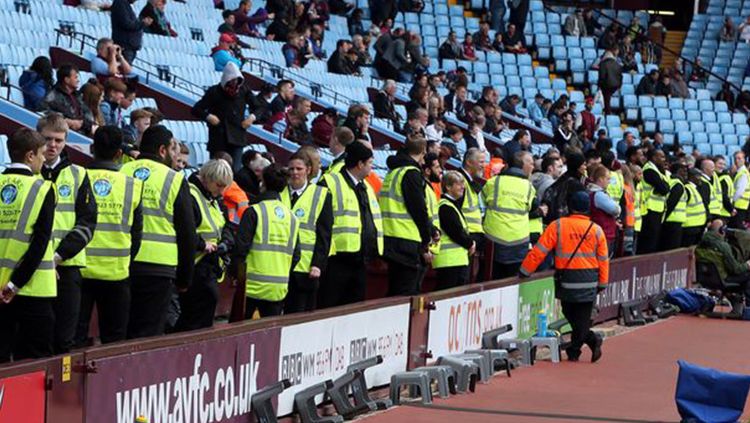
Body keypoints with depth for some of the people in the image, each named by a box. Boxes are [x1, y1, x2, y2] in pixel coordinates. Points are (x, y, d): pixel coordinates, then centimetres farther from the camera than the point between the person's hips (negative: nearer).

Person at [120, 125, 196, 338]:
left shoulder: (121, 173, 8)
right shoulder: (175, 181, -1)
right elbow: (187, 234, 1)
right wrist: (184, 279, 10)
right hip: (158, 268, -4)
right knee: (148, 335, -1)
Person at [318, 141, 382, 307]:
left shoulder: (366, 187, 21)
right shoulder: (331, 183, -7)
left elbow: (374, 220, 27)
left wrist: (377, 250, 17)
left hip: (360, 261, 8)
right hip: (337, 260, -8)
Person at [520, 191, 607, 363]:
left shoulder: (558, 226, -6)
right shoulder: (596, 230, 1)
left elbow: (539, 251, -5)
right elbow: (603, 259, 5)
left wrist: (524, 272, 2)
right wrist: (602, 283, 15)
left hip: (567, 281, -2)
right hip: (589, 283, 2)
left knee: (571, 315, 12)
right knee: (582, 318, 10)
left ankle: (589, 341, 1)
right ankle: (574, 351, 6)